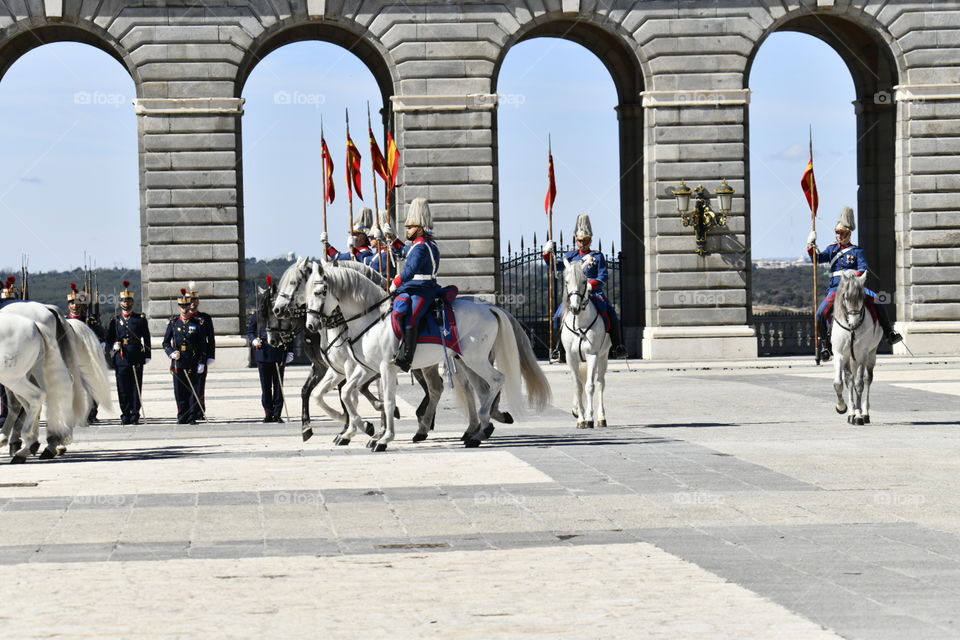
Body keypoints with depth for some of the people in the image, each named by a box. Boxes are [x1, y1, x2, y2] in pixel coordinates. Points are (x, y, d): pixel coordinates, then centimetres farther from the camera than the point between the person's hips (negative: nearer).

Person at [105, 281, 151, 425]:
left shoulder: (140, 319, 8)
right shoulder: (115, 320, 11)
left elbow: (146, 338, 8)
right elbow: (109, 338, 14)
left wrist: (147, 355, 2)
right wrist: (114, 345, -7)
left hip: (136, 358, -1)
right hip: (120, 358, 1)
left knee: (136, 388, -1)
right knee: (123, 389, 1)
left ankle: (135, 415, 2)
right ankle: (125, 415, 8)